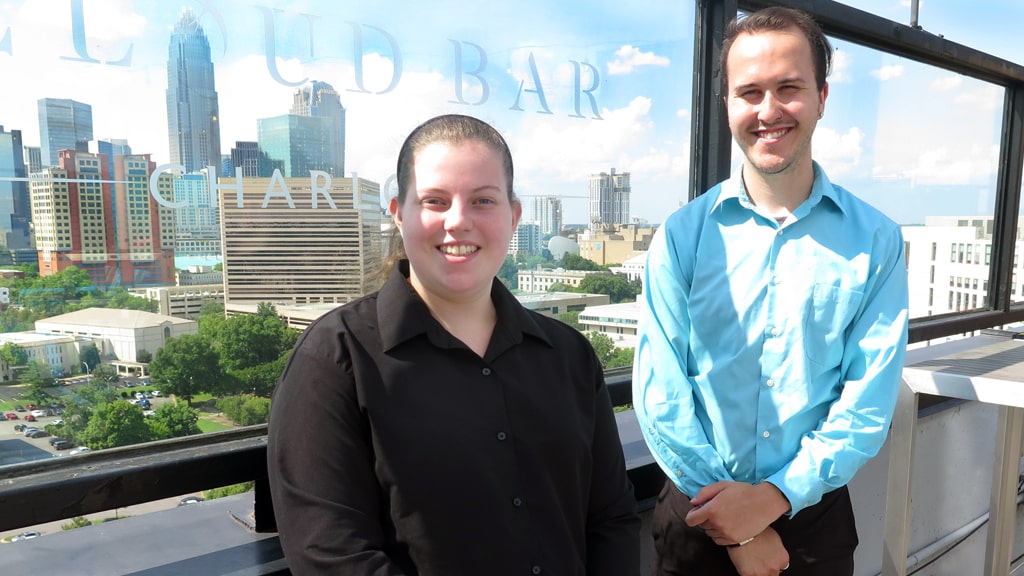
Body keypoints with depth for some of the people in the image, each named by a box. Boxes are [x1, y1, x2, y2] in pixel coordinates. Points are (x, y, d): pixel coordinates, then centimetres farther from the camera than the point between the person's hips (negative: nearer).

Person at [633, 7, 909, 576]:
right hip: (698, 516, 0)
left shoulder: (876, 240, -5)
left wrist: (775, 497, -16)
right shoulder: (683, 235, -8)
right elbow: (660, 392, -11)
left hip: (815, 515, 1)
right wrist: (730, 514, -13)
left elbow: (870, 399, -8)